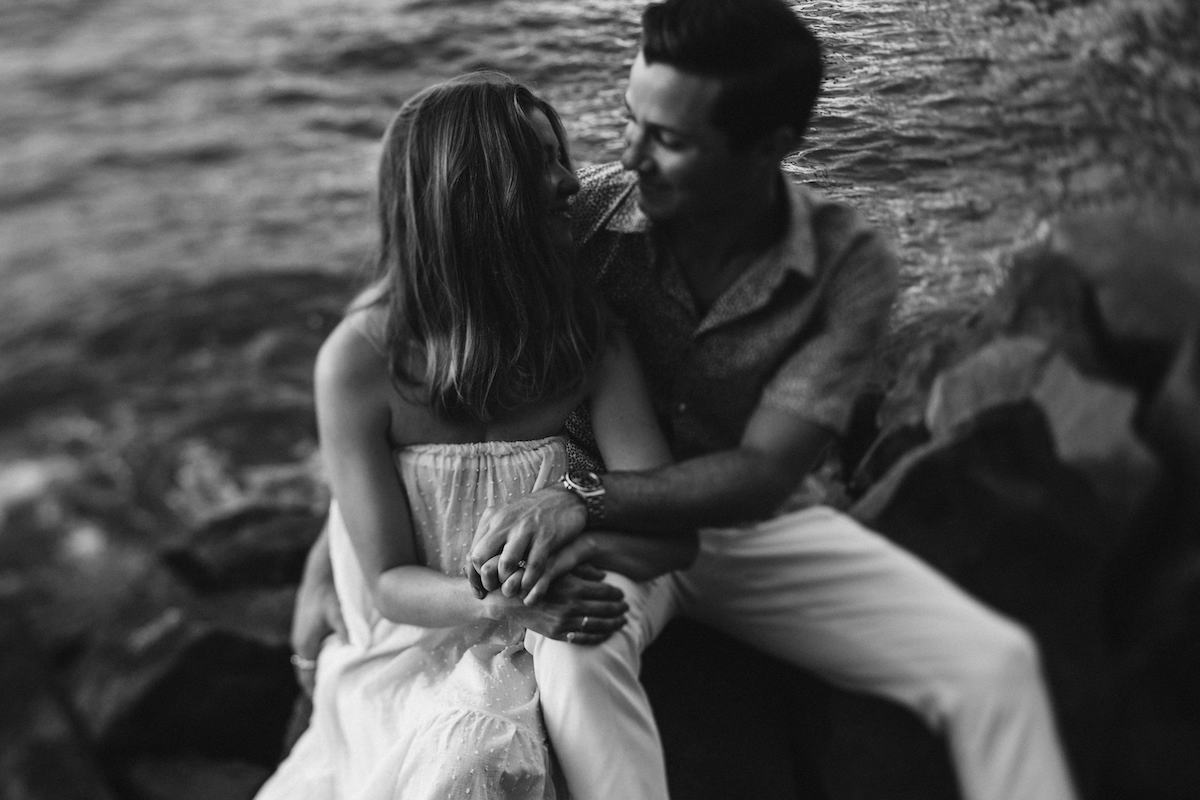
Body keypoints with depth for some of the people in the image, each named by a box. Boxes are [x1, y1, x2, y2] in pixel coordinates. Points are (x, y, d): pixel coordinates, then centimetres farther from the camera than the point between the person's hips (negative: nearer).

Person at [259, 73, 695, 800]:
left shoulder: (588, 333, -7)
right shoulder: (360, 359, -12)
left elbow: (669, 536, -10)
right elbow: (389, 581, -10)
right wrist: (508, 605, -28)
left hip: (540, 658, 0)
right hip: (412, 653, 0)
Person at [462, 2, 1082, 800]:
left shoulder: (850, 266, -17)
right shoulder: (582, 214, -17)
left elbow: (763, 473, -21)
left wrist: (588, 498, -36)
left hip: (764, 527, 1)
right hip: (608, 526, -1)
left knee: (995, 662, -13)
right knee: (574, 651, -37)